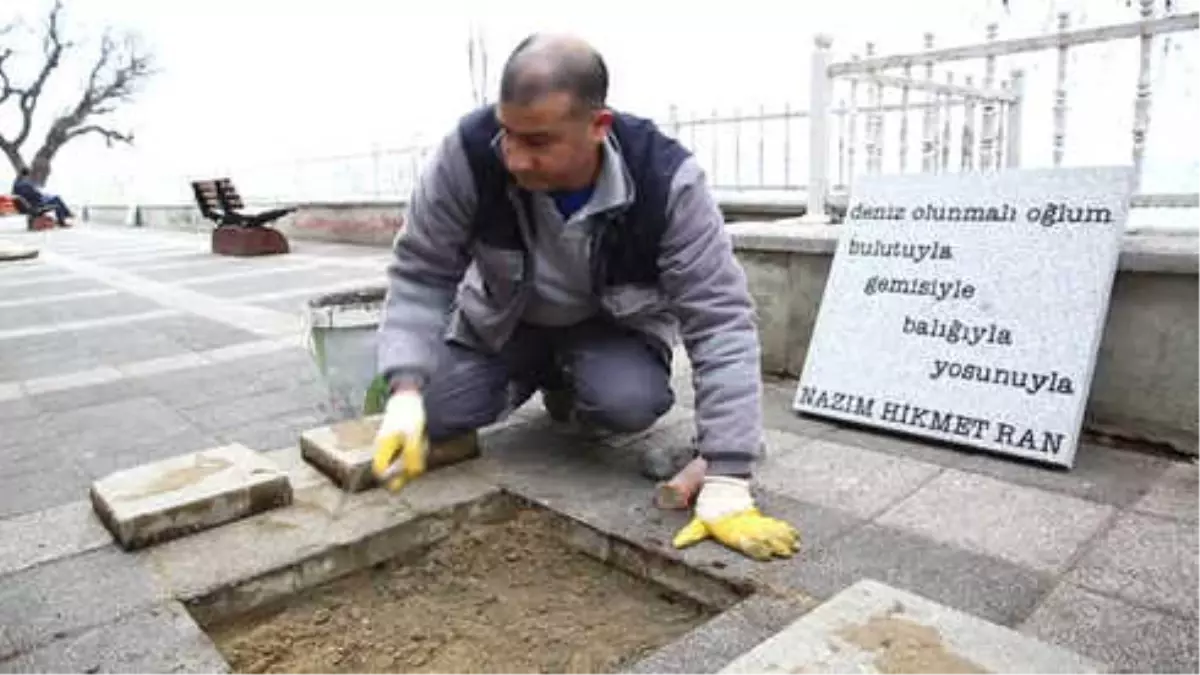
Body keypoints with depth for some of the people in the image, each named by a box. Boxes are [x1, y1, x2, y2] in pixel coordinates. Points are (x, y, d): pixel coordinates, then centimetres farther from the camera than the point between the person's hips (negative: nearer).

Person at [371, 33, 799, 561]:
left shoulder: (668, 183, -34)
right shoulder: (469, 152, -30)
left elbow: (721, 322, -33)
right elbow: (420, 273, -19)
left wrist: (726, 484, -37)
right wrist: (405, 391, -32)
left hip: (614, 322, -1)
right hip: (503, 319, 2)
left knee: (628, 403, -31)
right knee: (432, 415, -15)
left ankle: (573, 392, 7)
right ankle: (535, 376, 16)